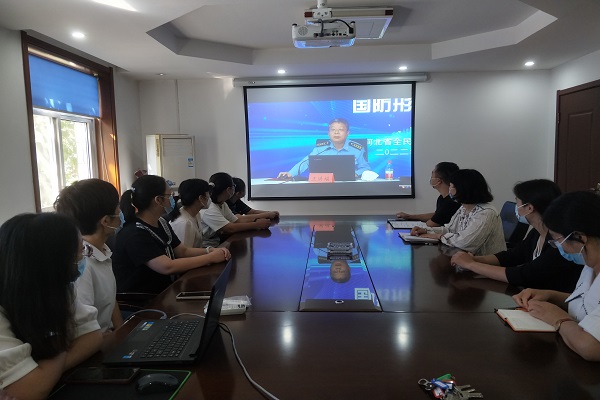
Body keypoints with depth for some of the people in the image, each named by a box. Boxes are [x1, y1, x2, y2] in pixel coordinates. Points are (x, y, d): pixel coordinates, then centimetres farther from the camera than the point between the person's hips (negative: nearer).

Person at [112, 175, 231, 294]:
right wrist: (211, 257, -23)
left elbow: (183, 251, 9)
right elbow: (168, 267, -29)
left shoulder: (162, 223, 7)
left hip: (163, 292, 8)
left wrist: (210, 251, -9)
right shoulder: (134, 234, -22)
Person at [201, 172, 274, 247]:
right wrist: (257, 224, -24)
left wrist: (257, 220, -10)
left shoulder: (223, 205, 8)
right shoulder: (209, 209, -21)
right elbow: (231, 228, -27)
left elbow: (237, 220, 4)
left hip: (217, 245, 8)